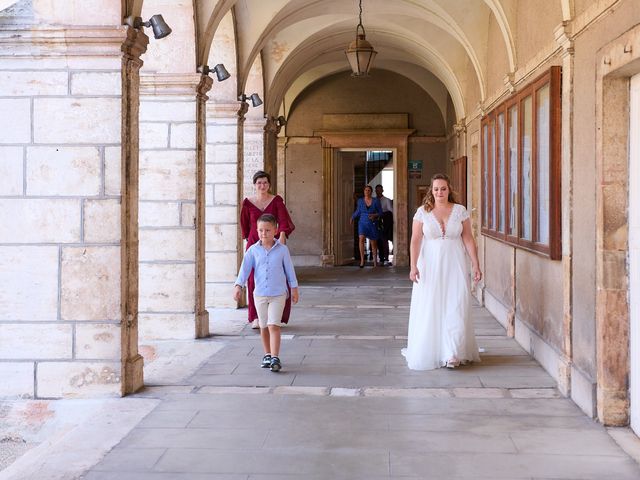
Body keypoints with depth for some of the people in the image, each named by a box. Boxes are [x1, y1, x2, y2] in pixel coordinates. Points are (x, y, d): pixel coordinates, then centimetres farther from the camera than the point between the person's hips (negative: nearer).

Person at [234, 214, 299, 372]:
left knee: (273, 326, -12)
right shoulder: (253, 250, 1)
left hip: (278, 294, -3)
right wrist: (238, 286, -15)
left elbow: (289, 269, 5)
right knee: (264, 327, 13)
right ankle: (267, 355, 27)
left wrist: (294, 289, 7)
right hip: (260, 294, 3)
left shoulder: (282, 249, -2)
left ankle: (275, 358, -12)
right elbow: (245, 268, -3)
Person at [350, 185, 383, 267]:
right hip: (362, 223, 0)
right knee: (361, 239, -24)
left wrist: (375, 215, -17)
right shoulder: (360, 201, 2)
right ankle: (362, 260, -22)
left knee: (374, 243, 8)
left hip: (372, 224, 0)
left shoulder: (376, 201, -2)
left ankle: (375, 261, 28)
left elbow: (380, 212, 1)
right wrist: (352, 217, 4)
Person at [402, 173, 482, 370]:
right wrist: (413, 266, -13)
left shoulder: (460, 211, 3)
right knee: (429, 308, 3)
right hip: (430, 265, 0)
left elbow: (468, 239, 3)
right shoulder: (422, 212, 1)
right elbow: (415, 240, -3)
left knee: (456, 308, -7)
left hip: (455, 265, 0)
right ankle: (427, 352, 16)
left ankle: (452, 354, -3)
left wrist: (476, 265, -2)